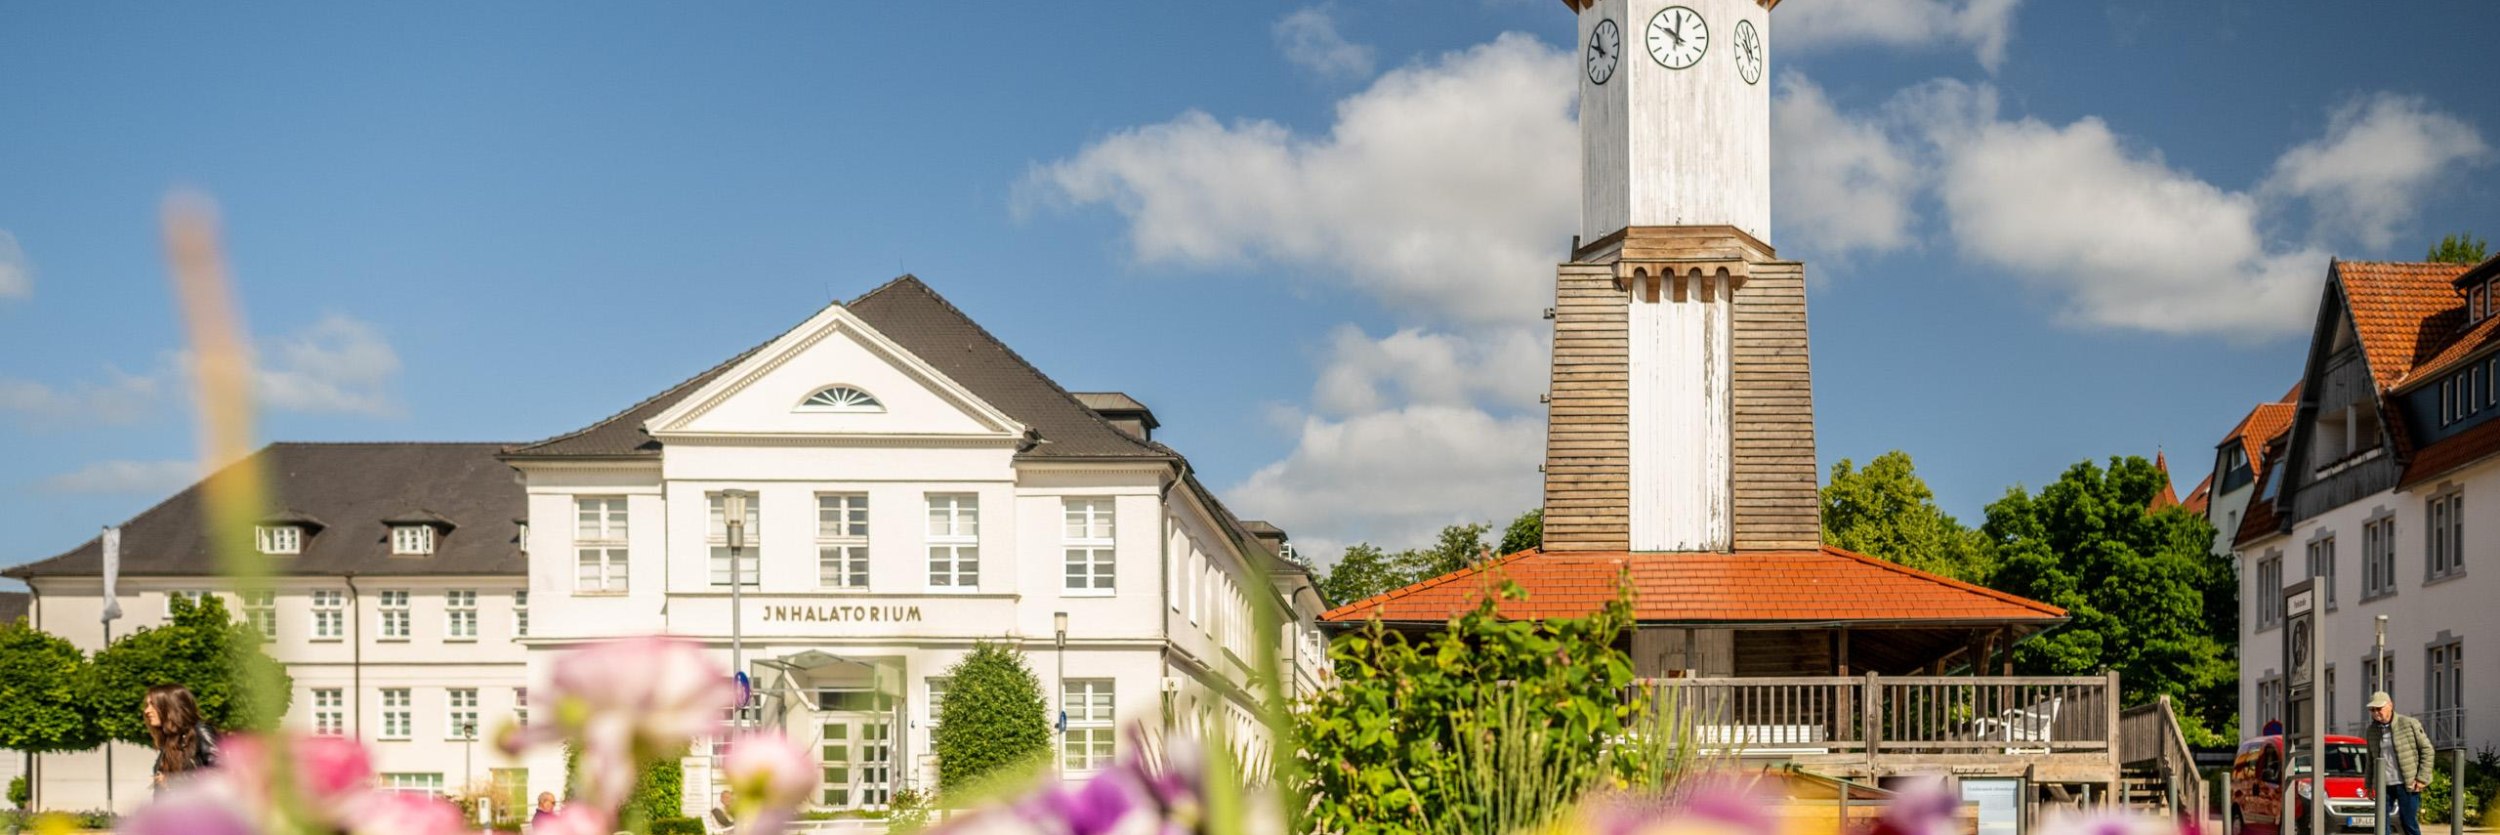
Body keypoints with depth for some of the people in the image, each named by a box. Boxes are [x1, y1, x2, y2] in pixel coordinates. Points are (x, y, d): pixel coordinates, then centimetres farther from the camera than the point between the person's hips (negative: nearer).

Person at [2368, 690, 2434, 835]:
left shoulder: (2410, 724, -5)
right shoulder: (2372, 730, 10)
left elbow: (2427, 750, -3)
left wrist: (2422, 778, -9)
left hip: (2407, 785, -5)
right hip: (2384, 785, 5)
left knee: (2409, 823, -1)